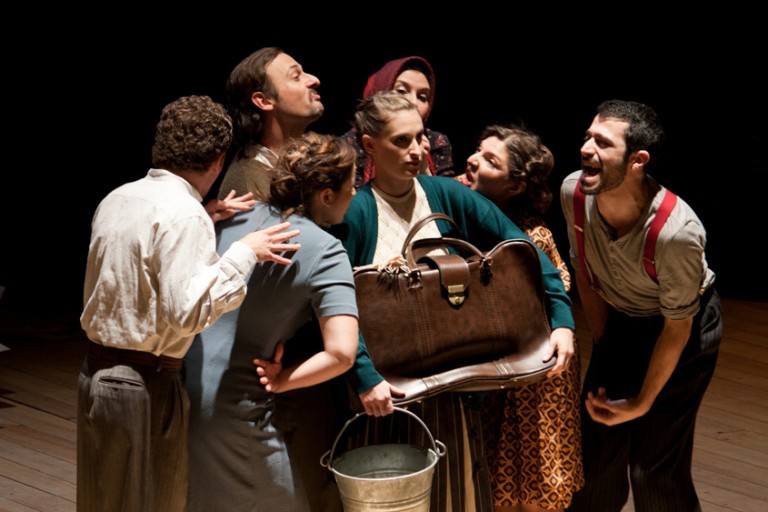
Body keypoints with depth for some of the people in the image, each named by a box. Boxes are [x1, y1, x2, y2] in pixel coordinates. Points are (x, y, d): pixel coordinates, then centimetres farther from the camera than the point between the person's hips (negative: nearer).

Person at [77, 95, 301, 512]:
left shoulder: (117, 199, 9)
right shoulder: (185, 215, -17)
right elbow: (185, 311, -23)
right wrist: (243, 254, -18)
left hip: (96, 372, 8)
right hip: (145, 384, -8)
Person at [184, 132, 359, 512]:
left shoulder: (238, 218, 3)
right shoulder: (326, 252, -14)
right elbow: (341, 353, -24)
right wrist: (280, 381, -11)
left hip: (183, 380, 6)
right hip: (234, 407, -6)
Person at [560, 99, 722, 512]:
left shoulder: (677, 233, -36)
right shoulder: (574, 192, -22)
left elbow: (677, 326, -20)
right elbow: (584, 272, -1)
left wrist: (642, 402, -11)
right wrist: (603, 344, 7)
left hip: (685, 328, -5)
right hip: (620, 320, 5)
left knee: (656, 466, -6)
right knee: (597, 442, 6)